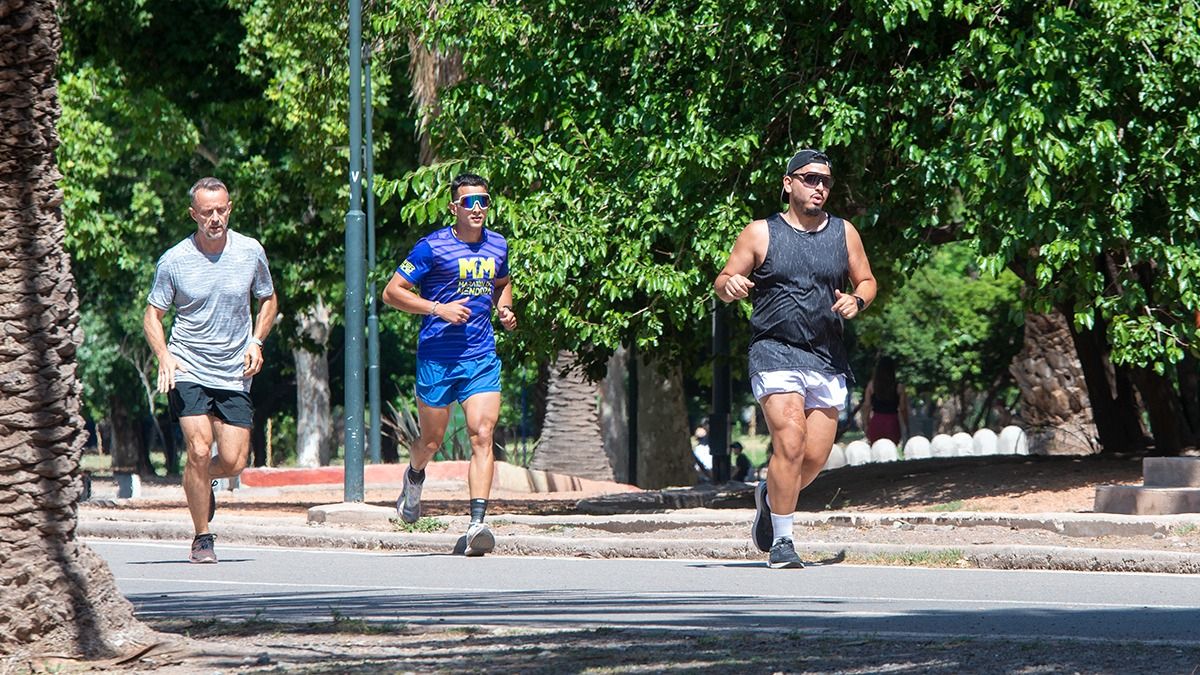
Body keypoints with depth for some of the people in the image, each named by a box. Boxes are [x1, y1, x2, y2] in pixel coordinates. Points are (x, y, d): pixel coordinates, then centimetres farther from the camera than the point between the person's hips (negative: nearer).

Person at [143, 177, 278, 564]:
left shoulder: (251, 252, 1)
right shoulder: (173, 261, -5)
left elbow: (268, 301, 16)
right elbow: (152, 315, 3)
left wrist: (256, 342, 0)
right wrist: (163, 356, -15)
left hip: (235, 376, 2)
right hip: (187, 371, -2)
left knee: (234, 462, -5)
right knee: (200, 450, -17)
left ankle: (203, 480, 33)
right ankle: (202, 540, -2)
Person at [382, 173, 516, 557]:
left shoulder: (497, 246, 9)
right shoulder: (433, 247, -7)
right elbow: (392, 292, -7)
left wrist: (504, 309, 9)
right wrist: (439, 308, -16)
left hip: (482, 359, 3)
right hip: (437, 357, -3)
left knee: (482, 435, -13)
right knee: (432, 442, 8)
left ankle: (477, 523, -20)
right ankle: (414, 477, 44)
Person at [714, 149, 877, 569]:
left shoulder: (844, 233, 11)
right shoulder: (761, 234, 2)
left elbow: (866, 281, 21)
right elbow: (722, 284, 5)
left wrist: (856, 301, -2)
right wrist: (730, 286, -19)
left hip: (828, 358, 4)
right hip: (775, 354, -4)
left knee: (816, 457, 2)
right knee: (790, 444, -19)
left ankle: (770, 497, 35)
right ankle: (781, 542, -9)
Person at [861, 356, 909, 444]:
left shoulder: (871, 385, -2)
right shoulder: (898, 387, -6)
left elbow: (866, 406, 0)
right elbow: (903, 409, -3)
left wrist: (865, 424, 8)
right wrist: (906, 426, 7)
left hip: (875, 423, 1)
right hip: (892, 422, -1)